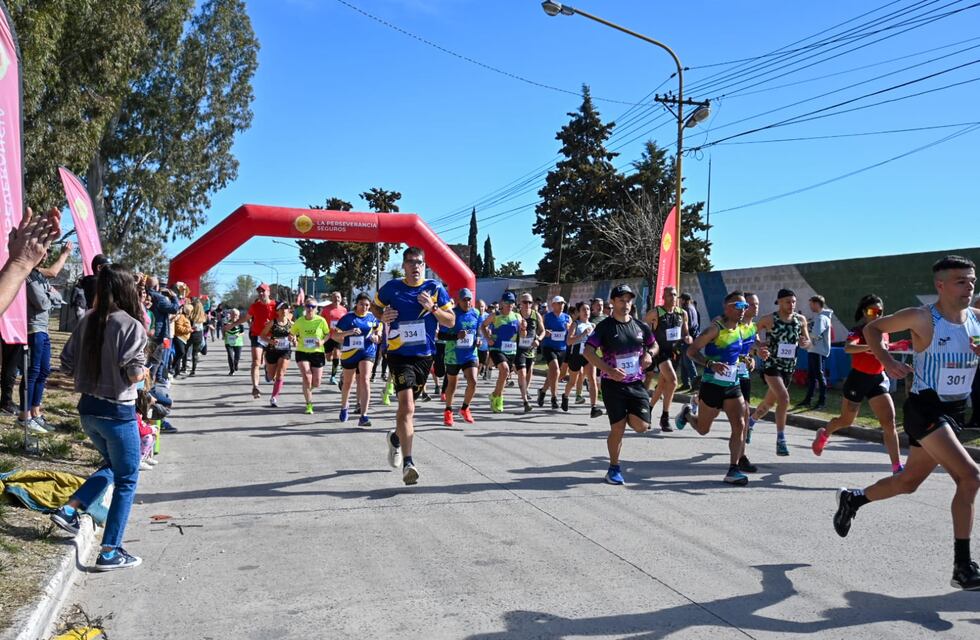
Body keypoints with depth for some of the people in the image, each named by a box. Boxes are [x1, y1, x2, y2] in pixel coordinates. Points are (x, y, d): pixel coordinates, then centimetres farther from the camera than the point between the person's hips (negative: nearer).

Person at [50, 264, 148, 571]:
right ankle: (110, 553, 12)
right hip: (117, 412, -7)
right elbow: (135, 375, -21)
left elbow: (67, 366, 6)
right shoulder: (131, 326, -17)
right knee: (126, 481, 8)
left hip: (88, 408, 7)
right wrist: (145, 373, 0)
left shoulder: (87, 322, 2)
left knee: (112, 466, 29)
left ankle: (68, 509, 16)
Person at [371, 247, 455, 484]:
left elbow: (451, 321, 2)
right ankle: (408, 462, -18)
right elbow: (375, 306, 18)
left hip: (424, 355, 3)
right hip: (399, 354, -3)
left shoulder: (435, 289, 1)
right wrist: (383, 316, -3)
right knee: (407, 405, -18)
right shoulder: (391, 287, 0)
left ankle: (396, 437, 48)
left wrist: (432, 307, -14)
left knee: (407, 405, 18)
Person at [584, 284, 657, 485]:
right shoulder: (604, 326, -7)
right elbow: (588, 351, -13)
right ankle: (614, 468, 16)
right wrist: (609, 370, -24)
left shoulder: (640, 326, 8)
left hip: (636, 383, 4)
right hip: (613, 384, -4)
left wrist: (649, 354, -1)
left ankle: (629, 417, 27)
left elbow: (654, 345, 23)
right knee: (617, 428, -3)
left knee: (641, 425, -10)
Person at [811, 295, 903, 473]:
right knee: (846, 420, 13)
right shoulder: (858, 331, -15)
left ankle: (897, 467, -8)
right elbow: (848, 348, -39)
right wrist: (870, 346, -53)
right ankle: (823, 434, 46)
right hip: (858, 379, -5)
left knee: (889, 421, -9)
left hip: (878, 379, 5)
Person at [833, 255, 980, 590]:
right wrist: (886, 360, -17)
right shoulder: (922, 318, -11)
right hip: (926, 408, -7)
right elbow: (872, 328, -1)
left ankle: (852, 499, 41)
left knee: (908, 481, 16)